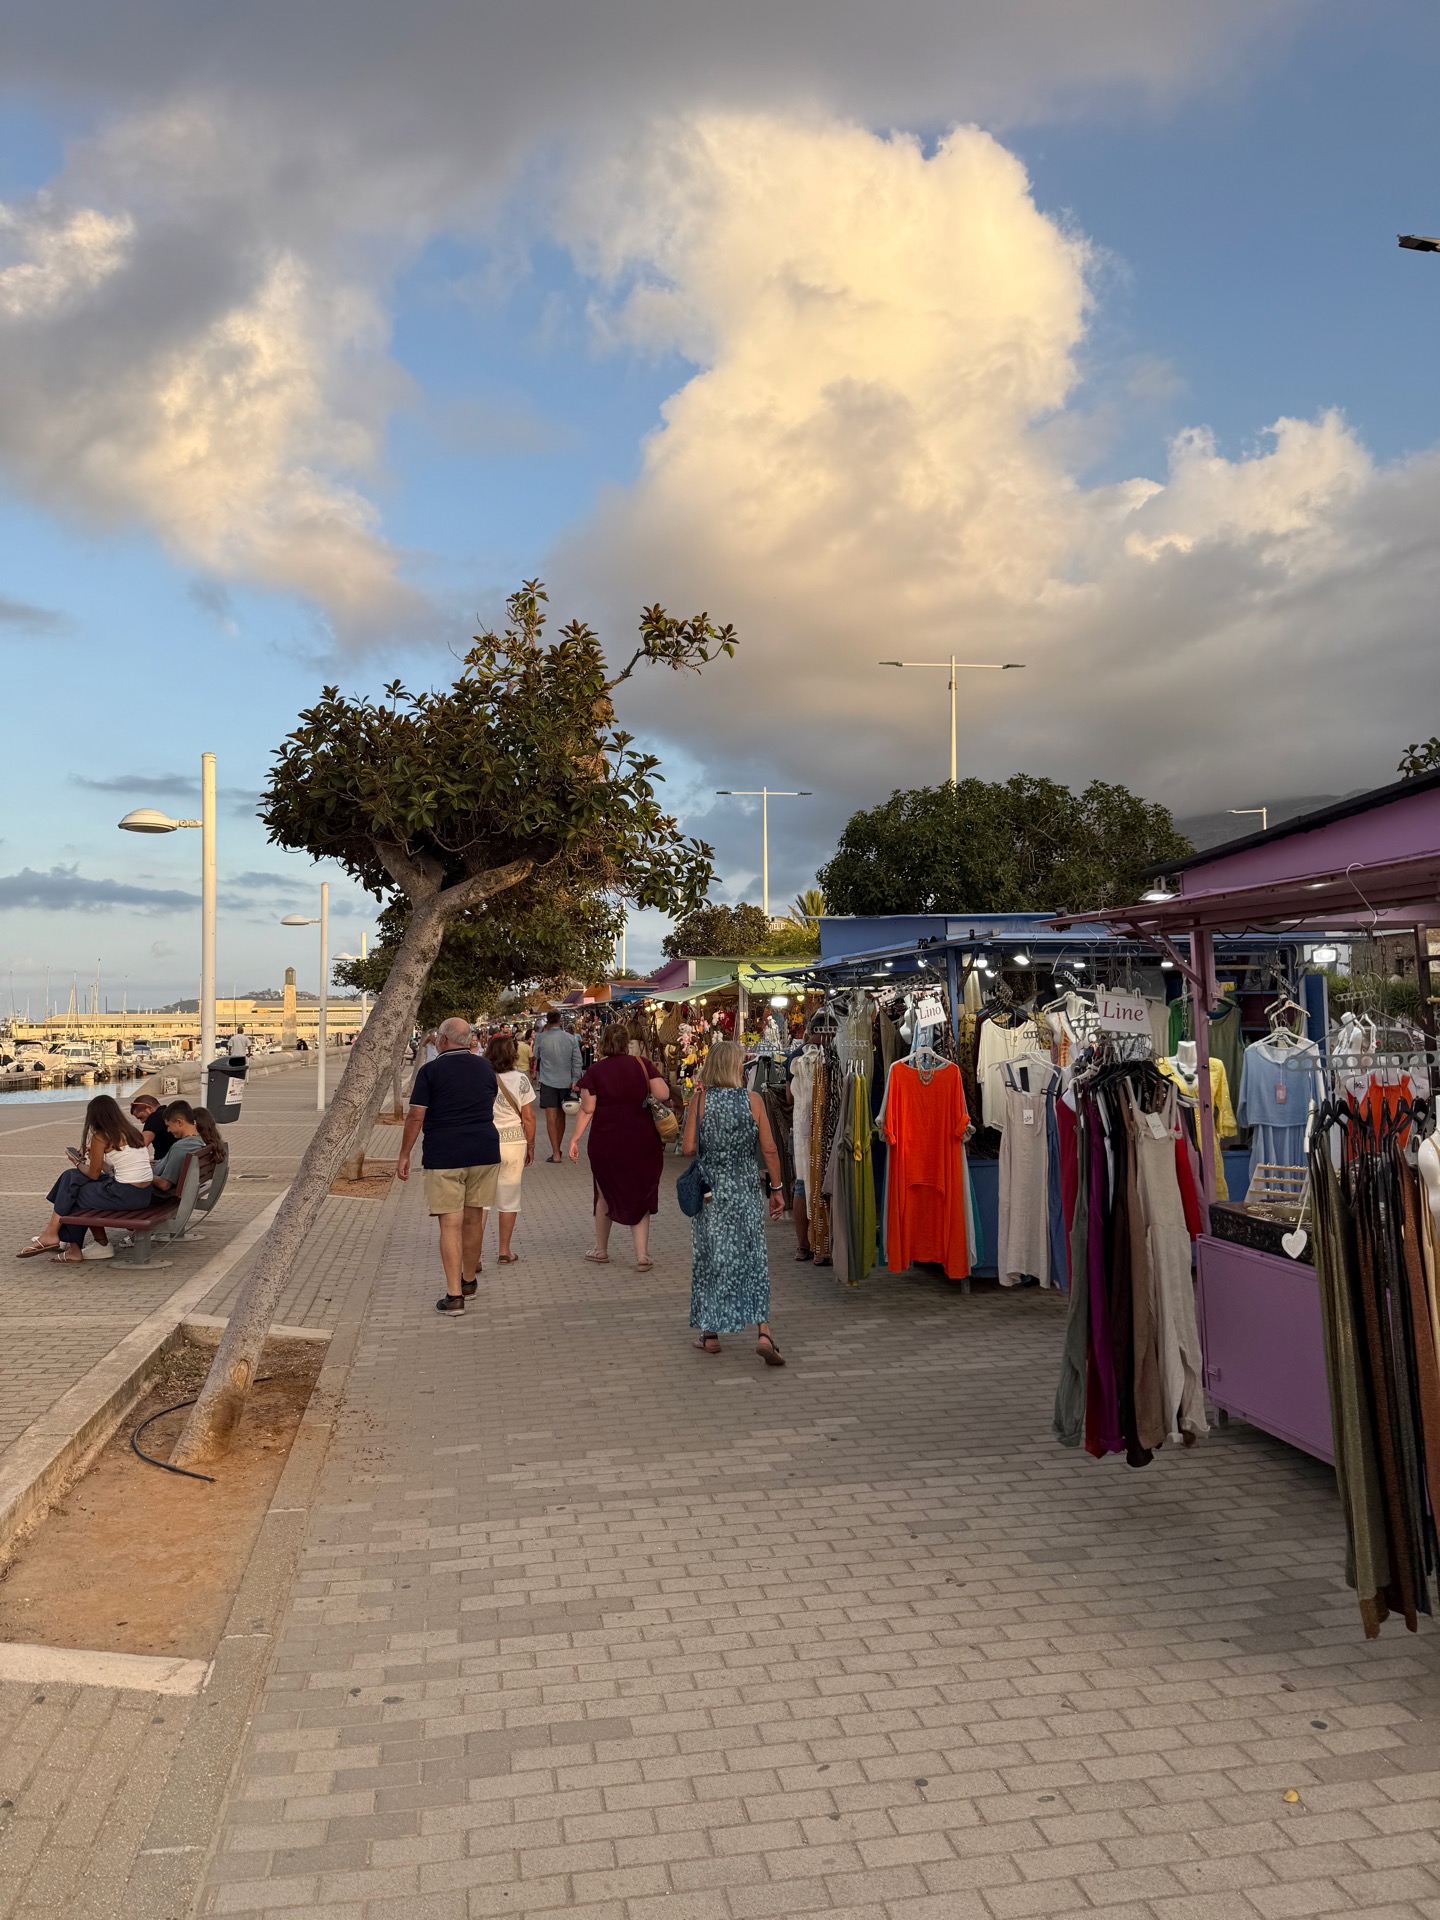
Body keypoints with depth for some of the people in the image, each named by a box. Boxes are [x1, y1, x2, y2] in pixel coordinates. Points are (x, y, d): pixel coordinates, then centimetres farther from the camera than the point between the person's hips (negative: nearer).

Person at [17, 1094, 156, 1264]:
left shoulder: (101, 1136, -8)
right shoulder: (131, 1131, 13)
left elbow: (94, 1174, 3)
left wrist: (78, 1163, 21)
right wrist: (95, 1157, 30)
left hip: (125, 1195, -8)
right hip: (144, 1194, 8)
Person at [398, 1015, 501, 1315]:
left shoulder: (431, 1071, -5)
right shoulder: (486, 1068, 10)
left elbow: (416, 1117, -8)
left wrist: (404, 1155, 0)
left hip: (444, 1157, -4)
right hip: (485, 1152, 5)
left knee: (450, 1224, -4)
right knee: (473, 1219, 16)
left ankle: (454, 1296, -8)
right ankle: (469, 1280, 31)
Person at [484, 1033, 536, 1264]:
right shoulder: (520, 1079, -6)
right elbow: (528, 1117, -5)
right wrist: (530, 1145, 7)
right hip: (513, 1142, 0)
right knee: (509, 1199, 11)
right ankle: (505, 1251, 18)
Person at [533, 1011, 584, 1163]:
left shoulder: (541, 1038, -7)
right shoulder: (571, 1038, -2)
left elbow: (536, 1055, 12)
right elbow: (577, 1061, -6)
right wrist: (575, 1080, -3)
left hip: (548, 1082, -3)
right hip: (566, 1082, 3)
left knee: (551, 1117, -3)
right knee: (561, 1116, 16)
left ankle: (555, 1153, -9)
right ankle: (558, 1148, 29)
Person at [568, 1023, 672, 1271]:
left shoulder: (594, 1072, -6)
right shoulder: (643, 1065, -3)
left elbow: (587, 1110, -8)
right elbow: (663, 1095, -11)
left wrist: (575, 1139, 0)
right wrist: (650, 1083, 8)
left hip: (607, 1142, 0)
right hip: (642, 1141, 1)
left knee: (606, 1193, 18)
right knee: (640, 1195, 10)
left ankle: (601, 1249, 30)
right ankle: (642, 1254, 2)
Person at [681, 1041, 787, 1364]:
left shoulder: (700, 1099, -7)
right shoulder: (753, 1100, -5)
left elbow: (688, 1148, -9)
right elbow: (769, 1150, -4)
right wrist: (777, 1189, 6)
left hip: (710, 1189, 0)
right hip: (746, 1188, 0)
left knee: (710, 1257, 11)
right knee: (754, 1258, 5)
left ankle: (710, 1334, 18)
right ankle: (763, 1332, -6)